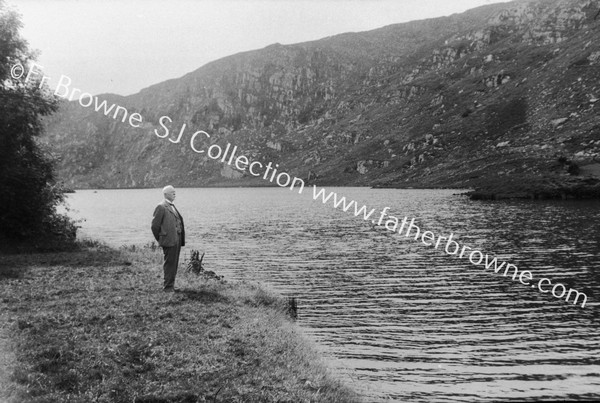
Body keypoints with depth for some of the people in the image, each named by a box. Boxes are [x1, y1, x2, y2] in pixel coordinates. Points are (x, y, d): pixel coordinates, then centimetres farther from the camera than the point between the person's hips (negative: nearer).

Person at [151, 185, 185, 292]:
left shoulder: (173, 206, 17)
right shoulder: (161, 207, -9)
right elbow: (155, 225, -10)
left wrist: (181, 239, 15)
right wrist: (160, 239, -2)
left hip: (177, 239, 8)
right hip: (169, 240, -8)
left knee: (174, 264, 12)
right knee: (169, 264, -4)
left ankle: (171, 285, 20)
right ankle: (167, 287, 3)